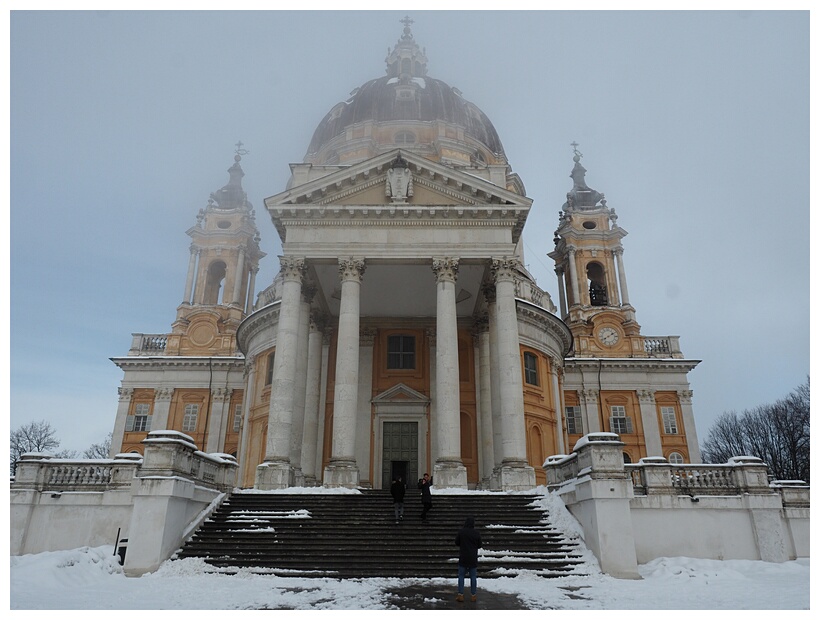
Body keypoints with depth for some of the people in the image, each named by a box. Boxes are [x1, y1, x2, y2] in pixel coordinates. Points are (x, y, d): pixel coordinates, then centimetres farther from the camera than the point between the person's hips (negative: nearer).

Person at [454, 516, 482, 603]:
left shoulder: (461, 531, -10)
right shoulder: (476, 533, -6)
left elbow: (457, 543, 0)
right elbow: (479, 545, 2)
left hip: (463, 558, -1)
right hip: (473, 558, 1)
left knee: (461, 576, 9)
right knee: (473, 577, 11)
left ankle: (460, 595, 7)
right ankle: (473, 596, 14)